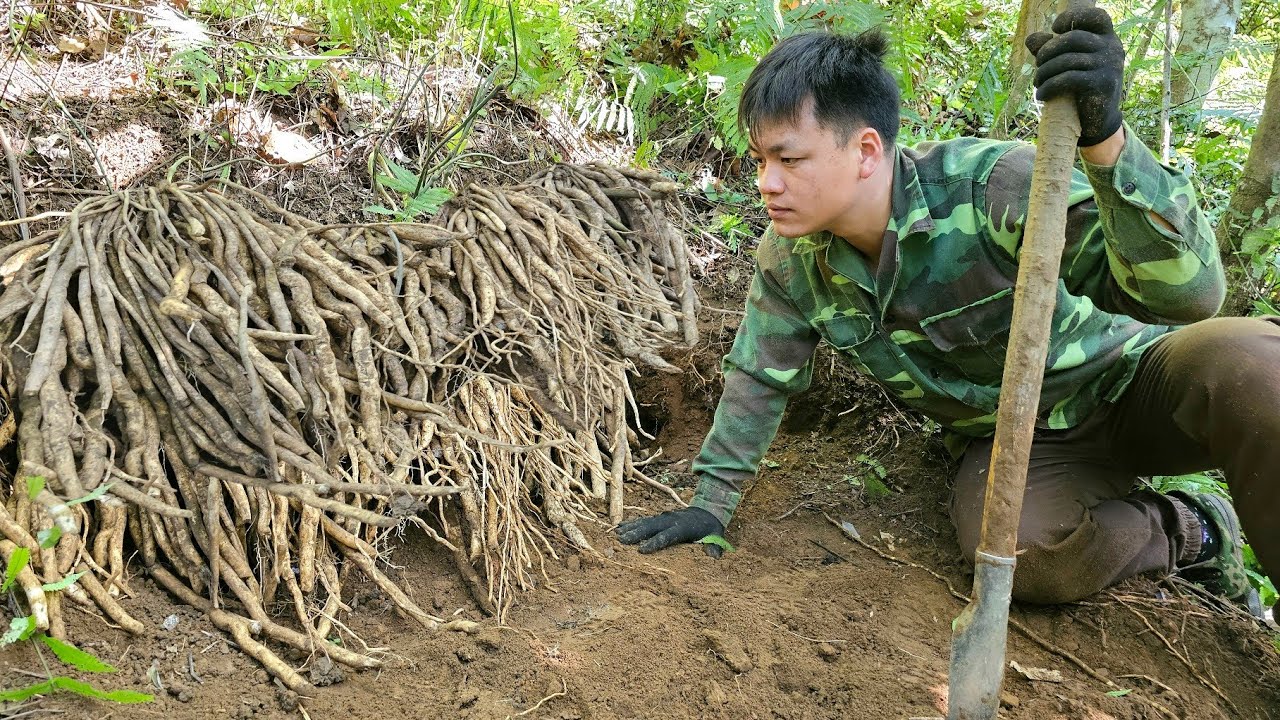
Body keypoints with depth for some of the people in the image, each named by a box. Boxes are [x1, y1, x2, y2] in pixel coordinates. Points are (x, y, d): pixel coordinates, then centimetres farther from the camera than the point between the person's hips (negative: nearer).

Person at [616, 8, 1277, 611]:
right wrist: (712, 503, 2)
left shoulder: (992, 185, -28)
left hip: (1123, 383, -3)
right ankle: (1190, 533, 3)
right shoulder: (789, 257, -10)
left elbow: (1189, 292, -36)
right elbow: (760, 378, 3)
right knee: (1020, 549, -29)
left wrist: (1105, 140, -51)